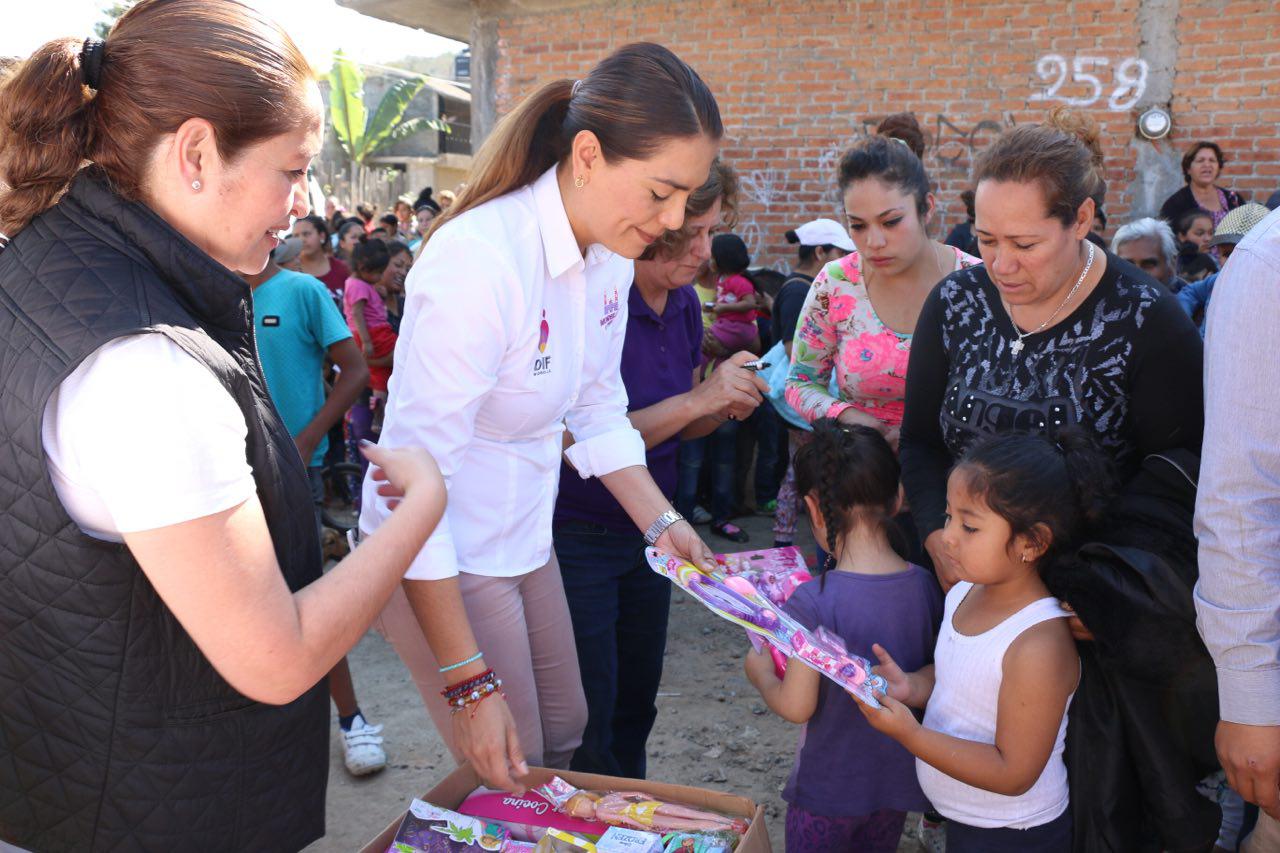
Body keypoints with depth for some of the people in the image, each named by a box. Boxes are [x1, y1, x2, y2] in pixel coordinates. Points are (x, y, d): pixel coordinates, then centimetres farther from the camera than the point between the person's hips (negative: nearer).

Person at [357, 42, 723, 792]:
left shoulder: (611, 254, -4)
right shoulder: (480, 261, -30)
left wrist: (661, 522, 1)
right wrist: (468, 681, -25)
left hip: (528, 541, 8)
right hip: (442, 559, -8)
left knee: (565, 736, 20)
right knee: (507, 781, 6)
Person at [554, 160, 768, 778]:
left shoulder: (684, 304, 2)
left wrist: (726, 407, -8)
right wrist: (698, 398, -25)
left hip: (647, 532, 7)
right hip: (578, 534, -7)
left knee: (637, 702, 18)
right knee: (588, 720, 3)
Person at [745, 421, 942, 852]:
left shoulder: (814, 602, -26)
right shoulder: (925, 585, -9)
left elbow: (796, 706, -20)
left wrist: (760, 673, -2)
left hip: (828, 788, -5)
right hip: (898, 781, 5)